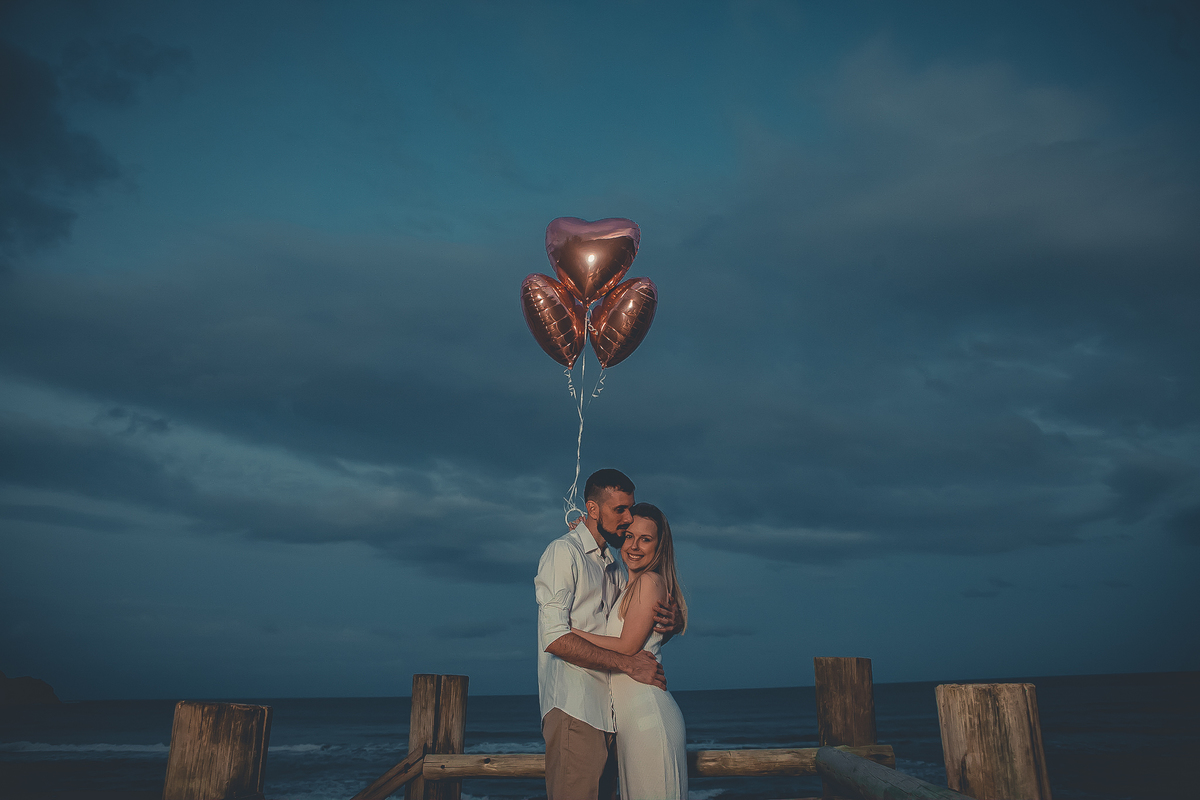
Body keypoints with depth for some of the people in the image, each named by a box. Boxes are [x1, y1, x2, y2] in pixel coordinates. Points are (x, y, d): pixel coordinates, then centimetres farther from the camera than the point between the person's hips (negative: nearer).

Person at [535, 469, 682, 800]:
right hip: (573, 709, -8)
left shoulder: (614, 567, 22)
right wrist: (628, 663, -15)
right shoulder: (563, 552, -5)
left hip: (607, 710, 8)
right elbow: (555, 638, -15)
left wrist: (670, 620, 0)